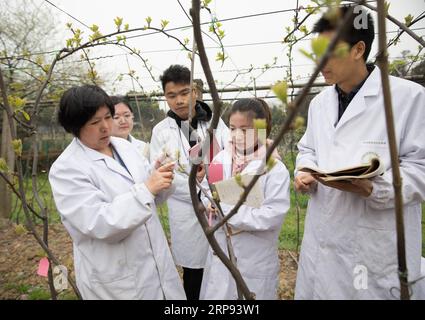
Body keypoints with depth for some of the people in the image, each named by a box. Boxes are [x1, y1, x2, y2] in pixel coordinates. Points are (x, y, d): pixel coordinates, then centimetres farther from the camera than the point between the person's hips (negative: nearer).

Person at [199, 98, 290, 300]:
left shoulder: (275, 169, -17)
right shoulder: (221, 159, -4)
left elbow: (273, 215, -21)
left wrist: (227, 210, -22)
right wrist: (211, 205, -20)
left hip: (255, 259, -3)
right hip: (220, 252, 4)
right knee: (216, 294, 20)